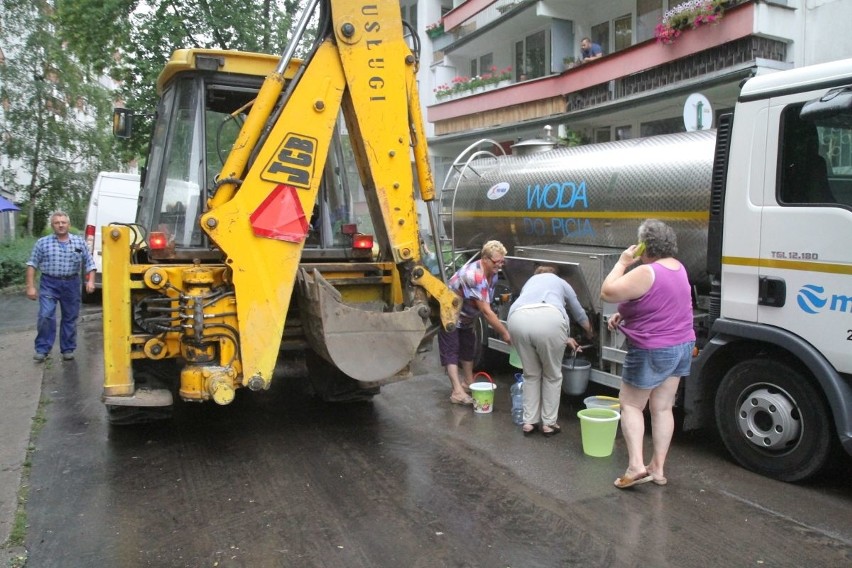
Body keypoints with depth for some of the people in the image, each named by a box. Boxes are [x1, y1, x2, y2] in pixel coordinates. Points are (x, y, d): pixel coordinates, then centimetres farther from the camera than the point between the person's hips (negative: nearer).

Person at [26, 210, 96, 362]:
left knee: (70, 318, 6)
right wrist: (30, 286, -4)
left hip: (71, 284, 2)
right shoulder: (42, 242, 2)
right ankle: (42, 349, 0)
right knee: (45, 315, -11)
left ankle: (68, 349, 17)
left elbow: (89, 263, 7)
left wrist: (90, 281, -7)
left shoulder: (79, 242, 5)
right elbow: (32, 265, 2)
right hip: (49, 283, -1)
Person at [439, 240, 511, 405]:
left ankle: (468, 383, 29)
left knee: (468, 347, 16)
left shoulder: (492, 274, -7)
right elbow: (486, 311, -35)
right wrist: (505, 333, -31)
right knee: (451, 350, -10)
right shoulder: (474, 275, -37)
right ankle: (457, 392, -14)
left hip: (465, 316, 10)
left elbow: (486, 308, -1)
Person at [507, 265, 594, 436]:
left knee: (531, 374, 23)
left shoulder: (529, 282, 41)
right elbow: (580, 315, 46)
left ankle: (529, 422, 25)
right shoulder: (561, 283, 35)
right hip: (549, 318, -3)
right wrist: (590, 334, 67)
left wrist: (564, 339, 54)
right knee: (552, 375, 18)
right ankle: (549, 423, 24)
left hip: (518, 318, 3)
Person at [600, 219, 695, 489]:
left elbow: (608, 293, -23)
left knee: (630, 405, 5)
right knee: (663, 408, 12)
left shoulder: (646, 272, -22)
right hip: (681, 347, 8)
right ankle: (658, 468, 18)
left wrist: (622, 262, -14)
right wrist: (623, 314, 7)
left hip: (652, 352, -8)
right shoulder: (677, 268, 9)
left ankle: (636, 465, -3)